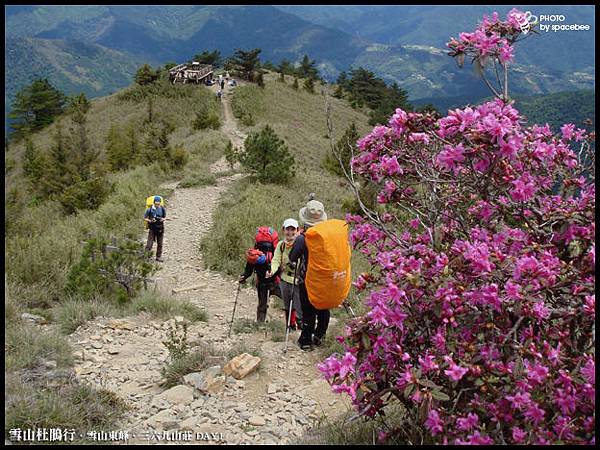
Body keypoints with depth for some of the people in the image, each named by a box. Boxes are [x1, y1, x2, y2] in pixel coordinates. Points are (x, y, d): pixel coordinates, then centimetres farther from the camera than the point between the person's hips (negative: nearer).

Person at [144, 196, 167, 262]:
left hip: (160, 228, 3)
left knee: (160, 244, 9)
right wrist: (150, 221, -20)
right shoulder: (150, 209, -9)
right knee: (150, 243, -7)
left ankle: (158, 257, 20)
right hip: (152, 228, -3)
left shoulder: (163, 209, -2)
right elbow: (145, 218, -2)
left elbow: (165, 217, 12)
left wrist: (163, 219, -11)